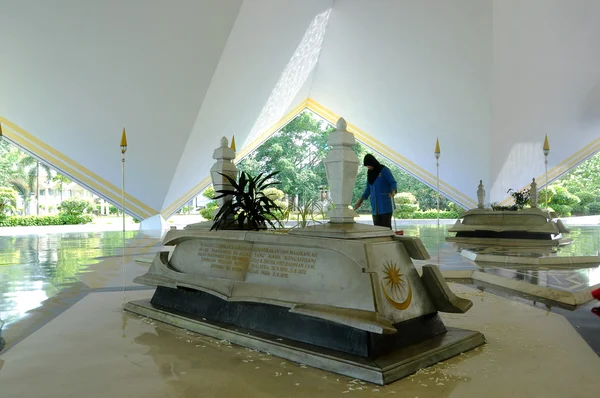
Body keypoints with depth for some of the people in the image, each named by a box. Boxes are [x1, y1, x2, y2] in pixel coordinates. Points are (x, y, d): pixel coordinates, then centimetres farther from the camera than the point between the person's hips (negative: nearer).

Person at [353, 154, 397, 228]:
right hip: (375, 205, 6)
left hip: (385, 203, -6)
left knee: (386, 225, -8)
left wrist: (393, 192, -32)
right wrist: (360, 201, 15)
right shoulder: (369, 173, 10)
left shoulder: (384, 170, -8)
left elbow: (393, 183, -11)